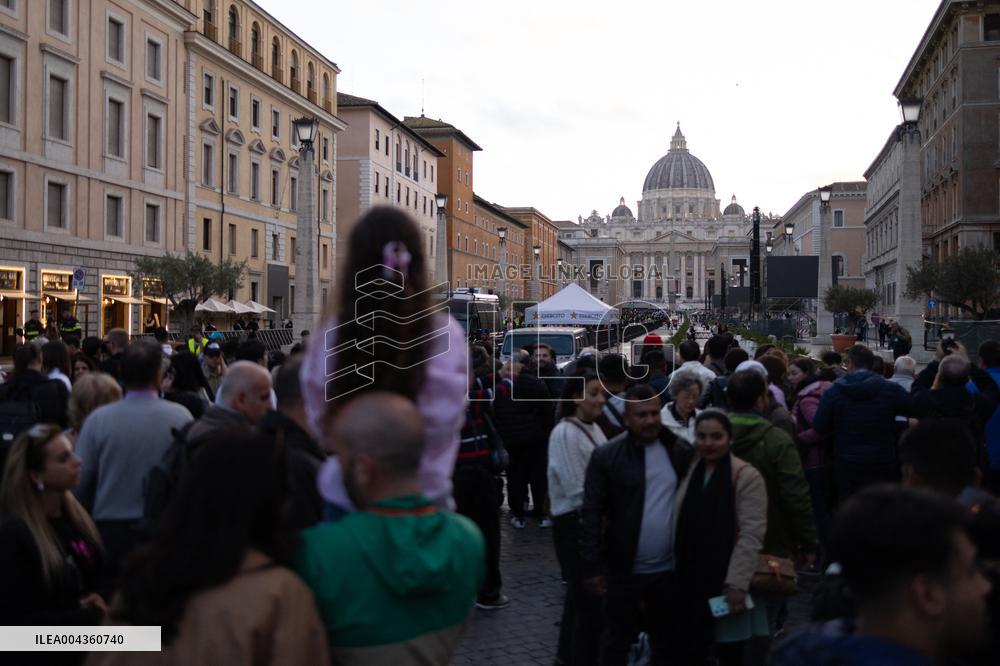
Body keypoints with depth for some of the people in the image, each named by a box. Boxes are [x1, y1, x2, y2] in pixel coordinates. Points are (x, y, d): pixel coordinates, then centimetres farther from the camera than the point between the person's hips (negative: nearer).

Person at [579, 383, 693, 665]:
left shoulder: (680, 452, 0)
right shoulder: (607, 455, -10)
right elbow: (592, 514, -10)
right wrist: (592, 567, -12)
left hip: (670, 568, 3)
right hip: (625, 569, -3)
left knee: (667, 642, 17)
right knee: (616, 641, 11)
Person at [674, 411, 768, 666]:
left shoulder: (746, 476, -9)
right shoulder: (689, 472, 9)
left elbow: (751, 535, -15)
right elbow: (680, 528, 11)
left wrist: (737, 583, -19)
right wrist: (675, 573, 8)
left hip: (727, 584, -4)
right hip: (690, 581, 5)